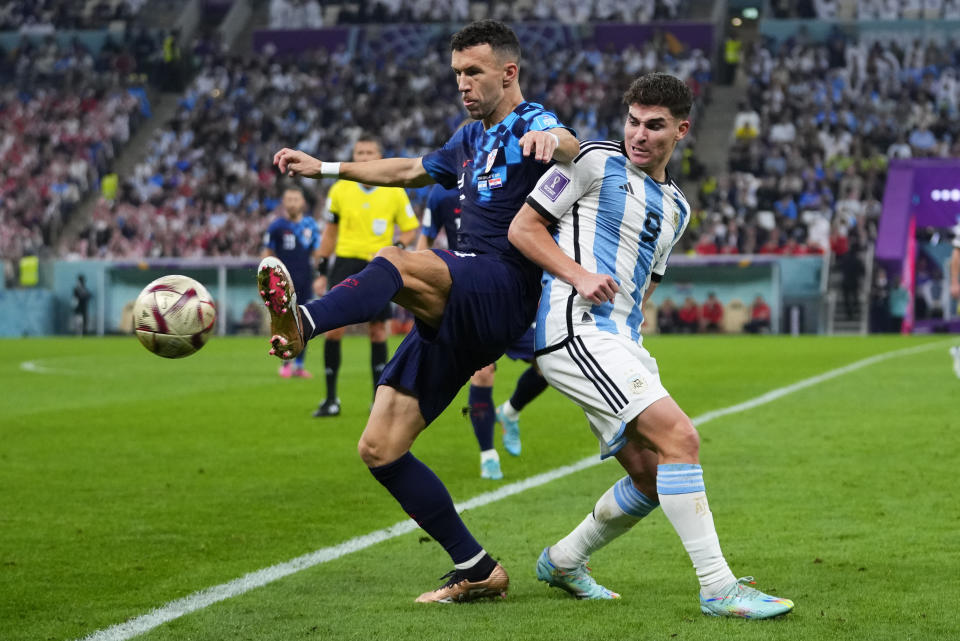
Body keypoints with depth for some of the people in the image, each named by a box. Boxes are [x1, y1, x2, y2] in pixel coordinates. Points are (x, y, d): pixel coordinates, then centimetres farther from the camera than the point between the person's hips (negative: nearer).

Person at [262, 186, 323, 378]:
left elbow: (317, 253, 15)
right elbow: (267, 254, 3)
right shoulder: (277, 226, -1)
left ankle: (299, 365, 9)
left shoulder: (311, 225, 7)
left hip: (305, 281, 3)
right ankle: (285, 363, 3)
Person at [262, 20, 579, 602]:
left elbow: (572, 148, -26)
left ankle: (301, 324, -63)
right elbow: (410, 170, 42)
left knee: (397, 262, -36)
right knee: (379, 449, -1)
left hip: (503, 288, -8)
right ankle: (476, 570, 3)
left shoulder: (531, 125, -2)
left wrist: (554, 141, -51)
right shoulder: (471, 140, 25)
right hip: (456, 310, 8)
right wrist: (324, 169, 43)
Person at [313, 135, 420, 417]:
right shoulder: (339, 190, 4)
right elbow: (330, 232, 13)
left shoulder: (394, 192, 1)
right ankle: (331, 399, 0)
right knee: (334, 328, -9)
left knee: (378, 331, 2)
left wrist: (394, 249, -12)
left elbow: (411, 229, 8)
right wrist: (322, 271, 10)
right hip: (346, 263, 0)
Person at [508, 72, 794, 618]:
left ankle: (562, 562, 28)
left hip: (621, 344, 9)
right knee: (679, 437, -19)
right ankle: (718, 587, -18)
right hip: (577, 332, -9)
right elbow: (523, 227, -3)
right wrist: (580, 275, -15)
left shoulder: (676, 207, 20)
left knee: (652, 477, 7)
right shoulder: (596, 163, -2)